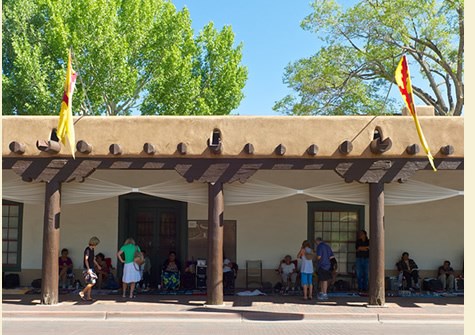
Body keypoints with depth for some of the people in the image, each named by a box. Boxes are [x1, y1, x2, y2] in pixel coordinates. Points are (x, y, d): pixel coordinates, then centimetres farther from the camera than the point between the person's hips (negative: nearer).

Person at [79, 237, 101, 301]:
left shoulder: (92, 250, 13)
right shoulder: (87, 250, -14)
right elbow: (86, 260, -21)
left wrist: (97, 265, 23)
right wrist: (88, 269, -28)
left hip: (91, 268, 9)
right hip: (88, 269, -9)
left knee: (90, 283, 8)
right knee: (92, 282, -11)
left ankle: (88, 297, 9)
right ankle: (82, 292, -3)